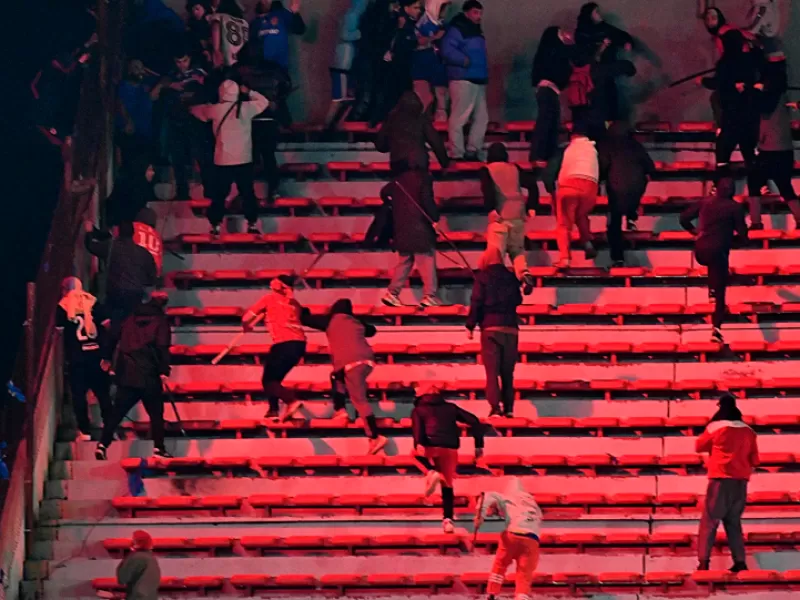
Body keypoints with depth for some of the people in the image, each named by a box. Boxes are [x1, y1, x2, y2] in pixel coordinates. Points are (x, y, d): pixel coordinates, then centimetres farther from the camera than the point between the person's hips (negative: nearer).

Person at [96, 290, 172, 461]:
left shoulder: (130, 318, 13)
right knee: (156, 413, 6)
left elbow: (114, 337, 16)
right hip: (148, 375, -4)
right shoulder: (160, 320, -1)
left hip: (126, 374, 4)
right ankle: (159, 448, 3)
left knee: (118, 412, 7)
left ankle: (103, 445, -2)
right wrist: (164, 372, -12)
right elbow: (162, 348, -11)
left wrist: (107, 357, 29)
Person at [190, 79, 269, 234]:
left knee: (219, 194, 6)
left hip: (223, 161, -1)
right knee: (248, 193, 11)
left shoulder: (216, 110, -5)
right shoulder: (246, 108, -3)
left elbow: (196, 110, 13)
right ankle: (252, 224, 11)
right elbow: (264, 101, 16)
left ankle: (216, 226, 5)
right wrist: (248, 92, 23)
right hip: (244, 160, 1)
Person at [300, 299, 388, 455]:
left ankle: (376, 437, -19)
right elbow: (371, 330, 45)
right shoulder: (356, 322, 25)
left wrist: (304, 312, 36)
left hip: (352, 363, -7)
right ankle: (340, 411, 20)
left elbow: (305, 320, 16)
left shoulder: (332, 320, 11)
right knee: (337, 376, 30)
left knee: (359, 400, -10)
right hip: (367, 361, 7)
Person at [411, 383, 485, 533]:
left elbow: (417, 426, -7)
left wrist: (418, 444, -21)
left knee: (417, 453, 32)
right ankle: (448, 520, 5)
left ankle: (432, 472, 3)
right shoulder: (450, 408, 25)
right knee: (447, 485, 17)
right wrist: (479, 445, 16)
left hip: (431, 447, -3)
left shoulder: (419, 410, 17)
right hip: (450, 449, 3)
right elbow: (474, 421, 15)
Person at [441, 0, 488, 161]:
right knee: (459, 118, -8)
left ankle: (472, 151, 12)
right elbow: (447, 50, -19)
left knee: (481, 117, 6)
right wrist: (465, 61, -21)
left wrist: (484, 72, 17)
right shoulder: (456, 29, -6)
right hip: (463, 79, -9)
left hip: (478, 80, 9)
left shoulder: (476, 31, 22)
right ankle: (457, 154, -8)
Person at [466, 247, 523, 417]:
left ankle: (495, 407, -15)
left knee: (492, 371, -4)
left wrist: (470, 326, 0)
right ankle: (508, 407, 5)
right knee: (508, 371, 10)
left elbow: (476, 302, -5)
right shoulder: (510, 277, 8)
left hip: (491, 328, -3)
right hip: (511, 328, 3)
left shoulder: (483, 277, -1)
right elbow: (518, 300, 18)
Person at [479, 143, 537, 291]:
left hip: (499, 216, -3)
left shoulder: (487, 170, 5)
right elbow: (532, 185, 5)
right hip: (518, 216, 3)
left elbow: (487, 188, -14)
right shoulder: (515, 169, 15)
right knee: (517, 249, 16)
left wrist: (491, 209, -11)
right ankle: (524, 272, -10)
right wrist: (530, 207, 9)